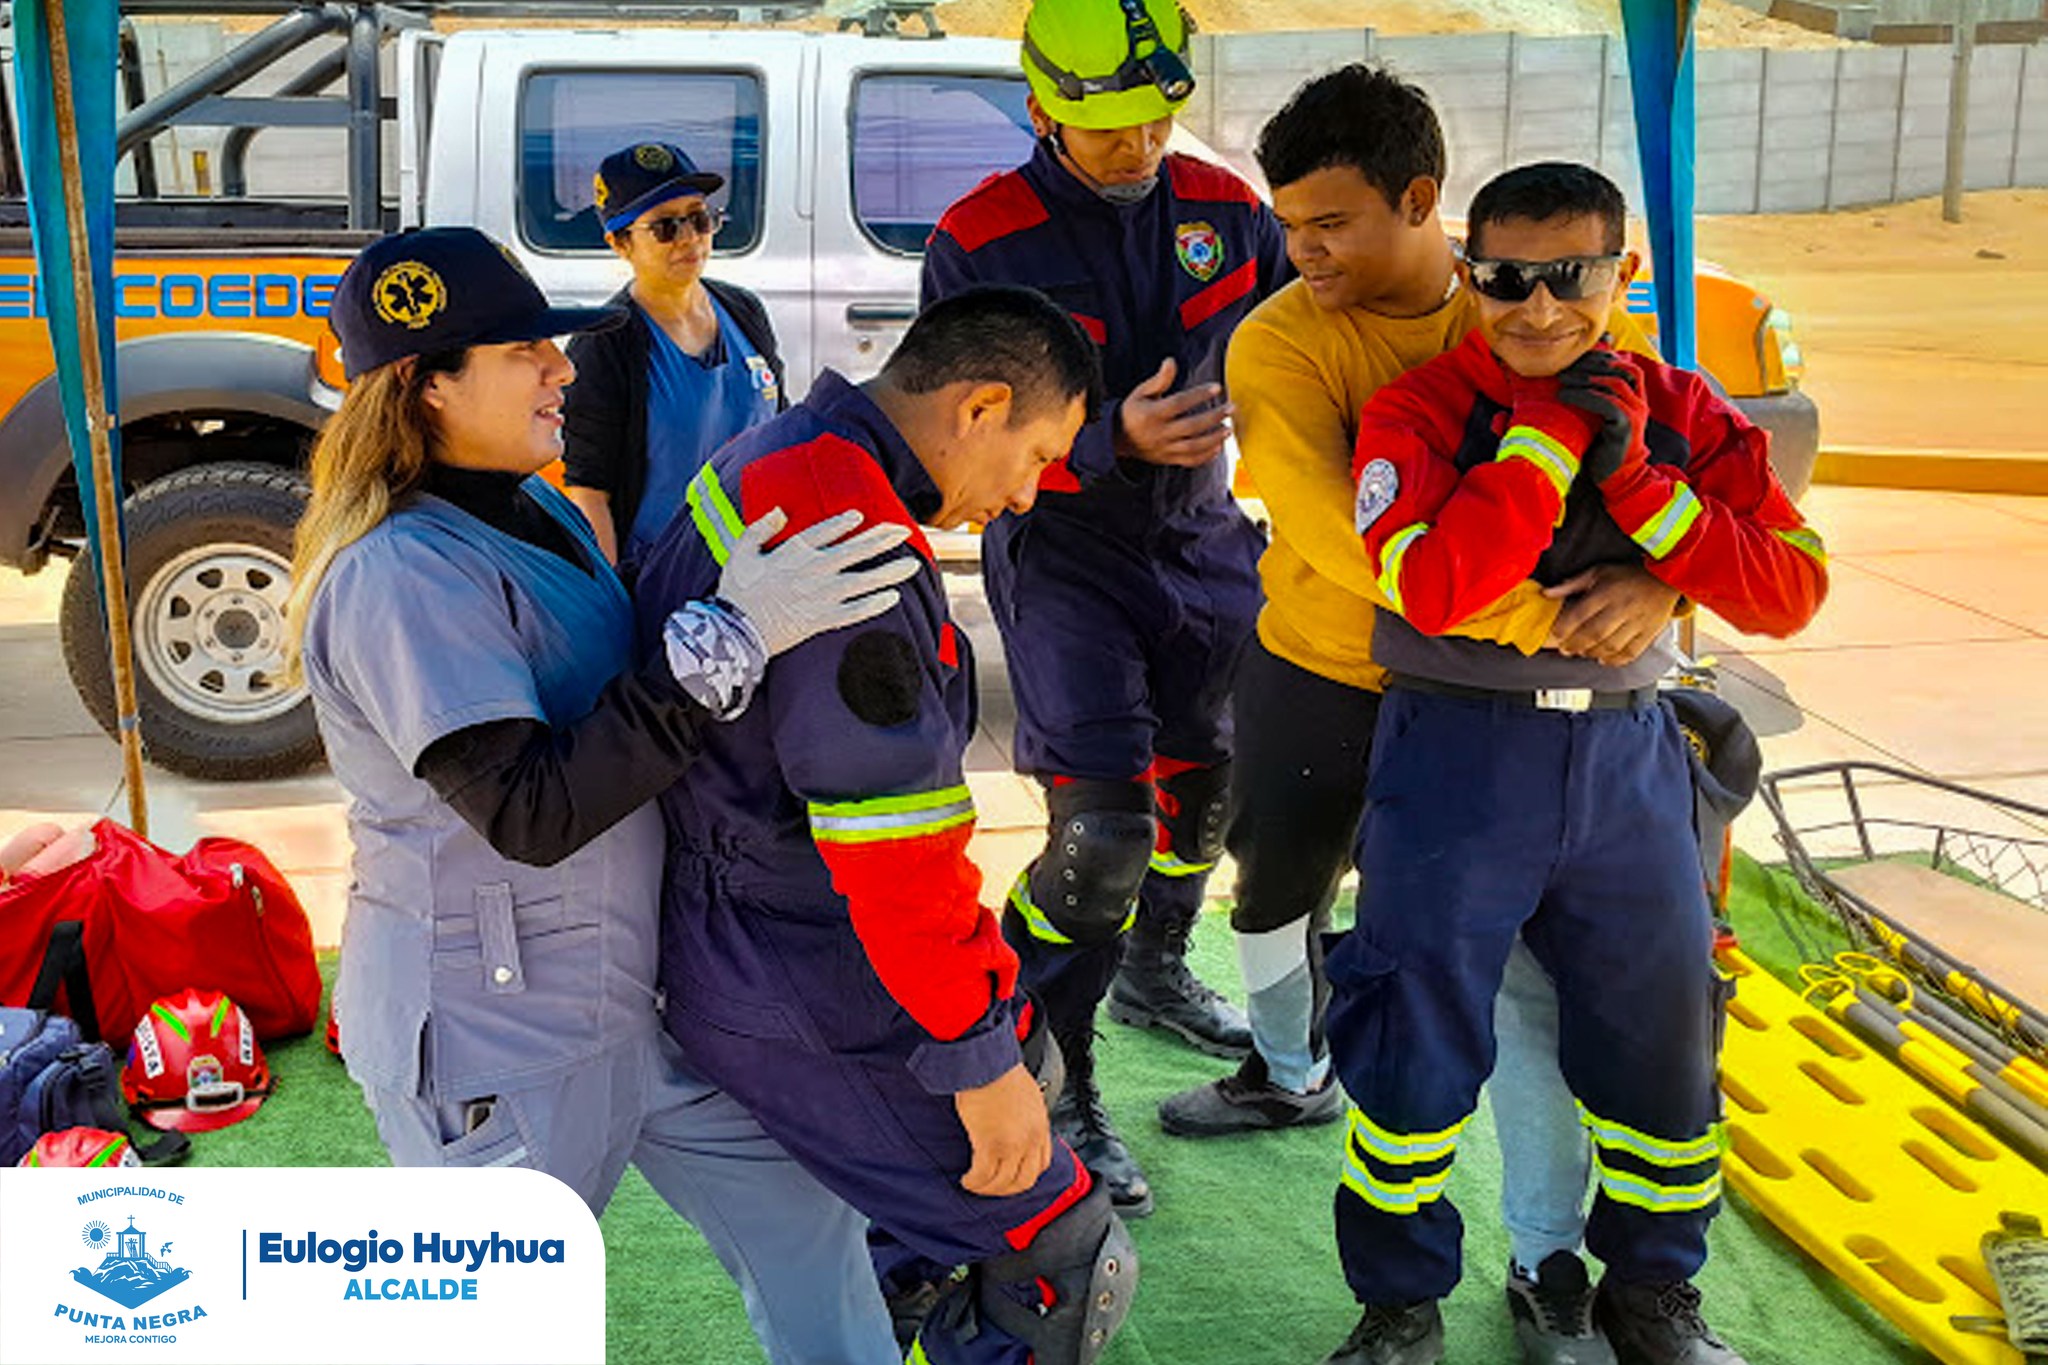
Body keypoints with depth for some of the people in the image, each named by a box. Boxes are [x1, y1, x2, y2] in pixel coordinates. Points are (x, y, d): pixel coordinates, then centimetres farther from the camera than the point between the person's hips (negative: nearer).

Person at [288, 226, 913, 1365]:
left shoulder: (538, 511, 6)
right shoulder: (401, 575, -23)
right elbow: (531, 811, -30)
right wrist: (731, 638, -33)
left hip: (628, 992, 9)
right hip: (494, 1033, -9)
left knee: (799, 1207, 16)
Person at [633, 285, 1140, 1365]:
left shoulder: (773, 462, 9)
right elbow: (893, 831, -28)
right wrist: (978, 1056, -20)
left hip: (735, 938, 11)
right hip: (803, 1001, -11)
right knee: (1060, 1263, -3)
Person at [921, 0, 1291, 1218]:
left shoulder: (1222, 208, -1)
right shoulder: (980, 246, -14)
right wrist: (1113, 441, -32)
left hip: (1205, 536, 6)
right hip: (1063, 551, -5)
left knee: (1215, 767, 19)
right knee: (1104, 831, -14)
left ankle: (1155, 972, 47)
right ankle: (1050, 1083, 3)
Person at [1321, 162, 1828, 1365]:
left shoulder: (1681, 415, 3)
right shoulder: (1418, 411, -7)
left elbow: (1791, 589, -6)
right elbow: (1433, 586, -25)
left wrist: (1632, 482, -16)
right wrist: (1551, 435, -20)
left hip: (1626, 758, 4)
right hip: (1456, 754, -3)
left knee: (1661, 1037, 12)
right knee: (1418, 1043, 3)